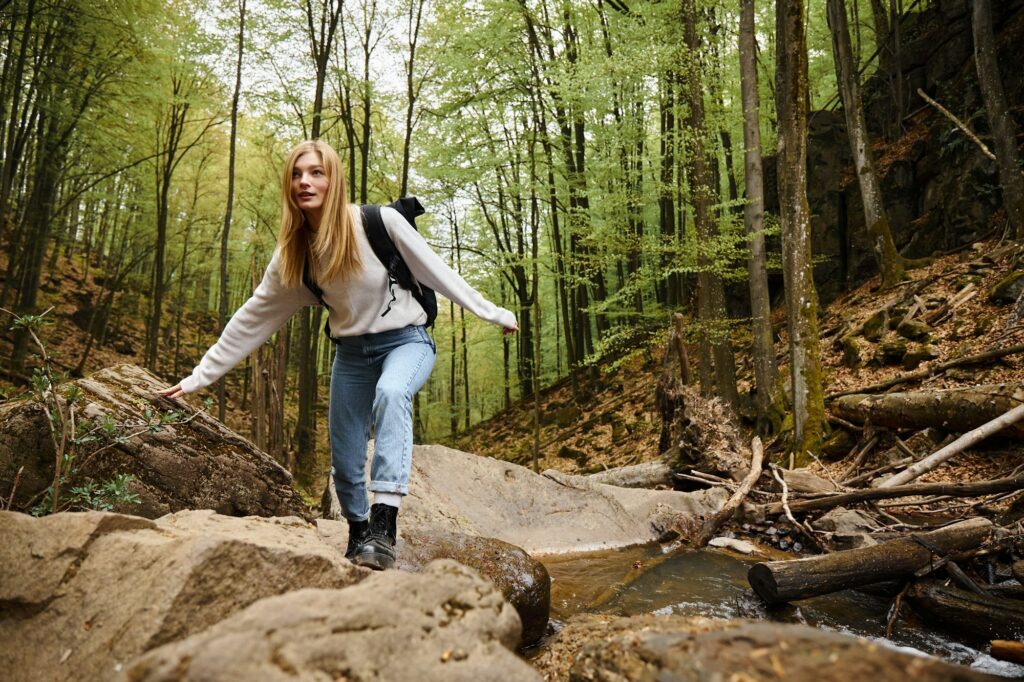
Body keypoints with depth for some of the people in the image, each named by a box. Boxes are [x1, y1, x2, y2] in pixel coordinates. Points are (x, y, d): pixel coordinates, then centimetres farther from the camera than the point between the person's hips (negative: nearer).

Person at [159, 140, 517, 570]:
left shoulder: (380, 222, -17)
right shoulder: (294, 251, -4)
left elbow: (436, 271, -9)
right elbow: (252, 319, 2)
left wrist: (493, 313, -5)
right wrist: (200, 376, 3)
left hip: (406, 341, -4)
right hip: (352, 353, 4)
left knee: (390, 394, -38)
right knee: (345, 462, 6)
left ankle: (384, 527, -38)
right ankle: (358, 536, 33)